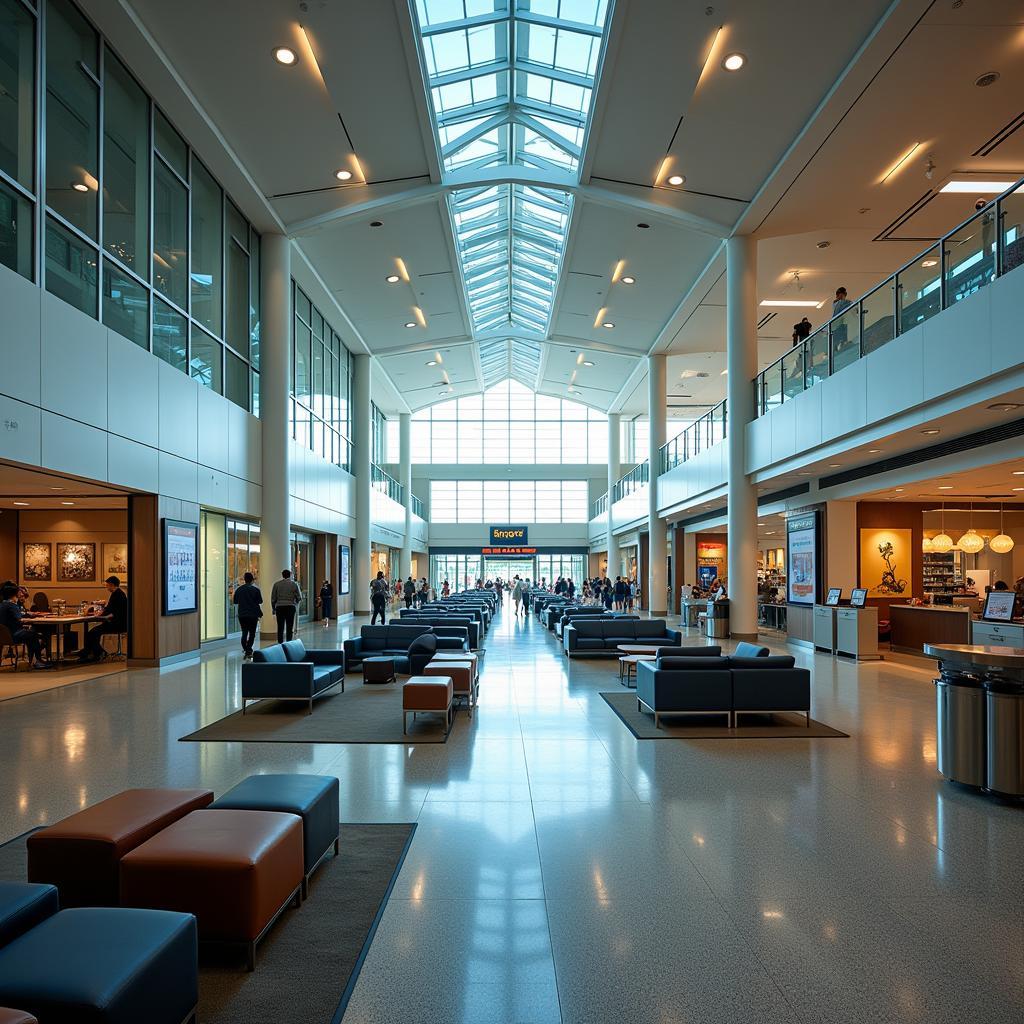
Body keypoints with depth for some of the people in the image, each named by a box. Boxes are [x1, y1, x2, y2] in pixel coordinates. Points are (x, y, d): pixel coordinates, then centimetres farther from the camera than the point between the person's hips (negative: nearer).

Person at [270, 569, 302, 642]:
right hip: (290, 607, -1)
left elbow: (273, 599, 6)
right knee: (289, 628, 1)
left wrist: (273, 609, 15)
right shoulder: (294, 584, 4)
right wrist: (295, 604, 23)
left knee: (280, 628, 4)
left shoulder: (276, 584, 6)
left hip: (279, 607, 1)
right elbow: (299, 598, 4)